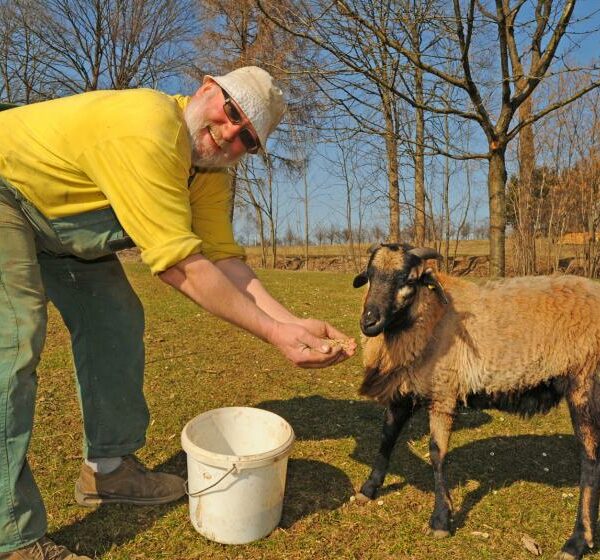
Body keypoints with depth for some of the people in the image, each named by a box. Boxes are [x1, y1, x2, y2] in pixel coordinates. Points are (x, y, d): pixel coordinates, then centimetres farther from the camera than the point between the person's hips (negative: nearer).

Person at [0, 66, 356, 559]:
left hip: (63, 219, 9)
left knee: (113, 322, 4)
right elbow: (179, 264, -38)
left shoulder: (211, 172, -7)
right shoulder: (147, 126, -36)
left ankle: (108, 467, 17)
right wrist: (273, 333, -34)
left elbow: (223, 257, -13)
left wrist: (292, 322, -24)